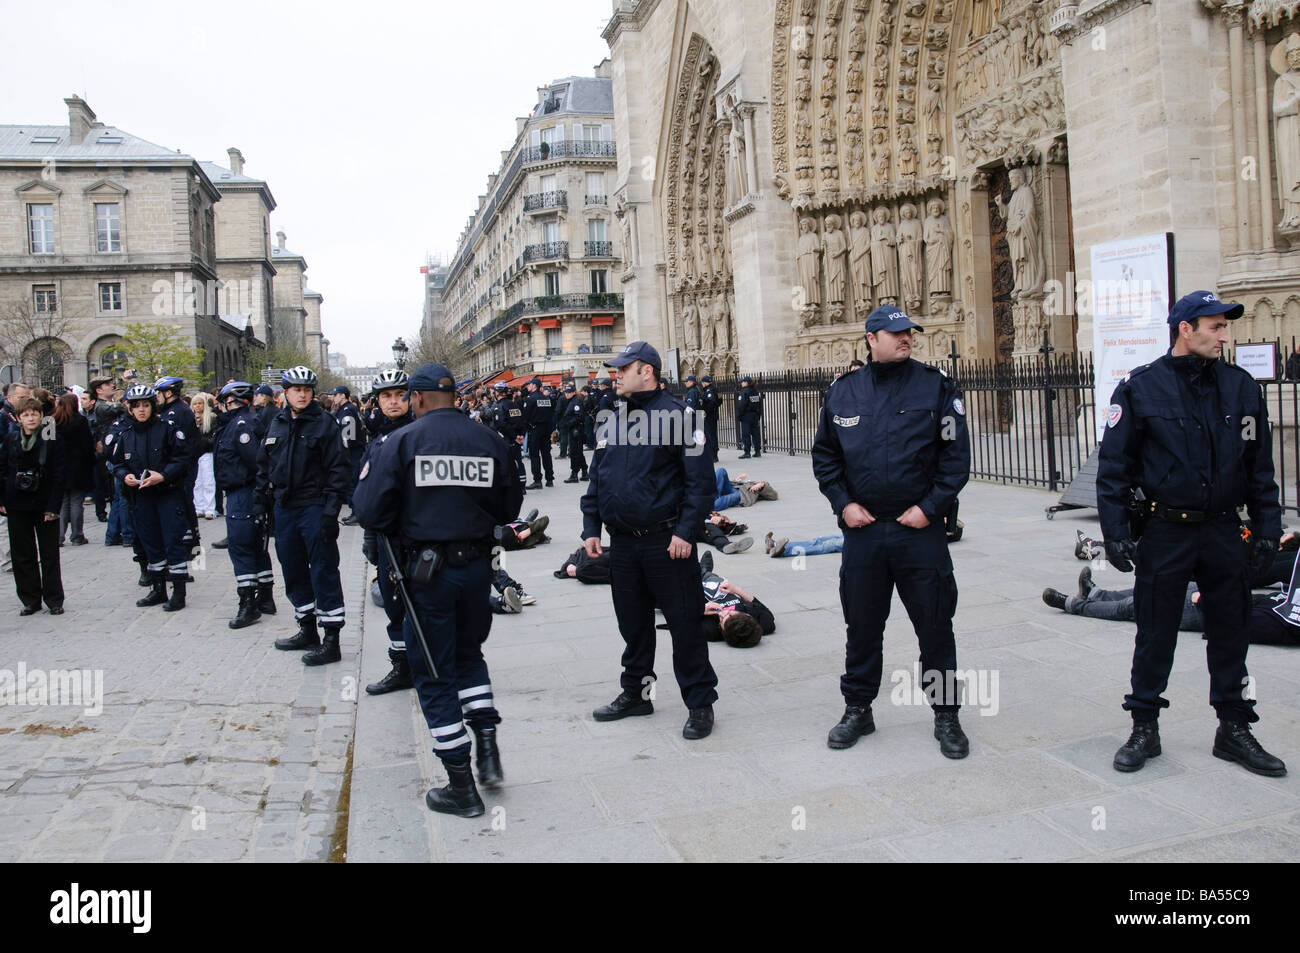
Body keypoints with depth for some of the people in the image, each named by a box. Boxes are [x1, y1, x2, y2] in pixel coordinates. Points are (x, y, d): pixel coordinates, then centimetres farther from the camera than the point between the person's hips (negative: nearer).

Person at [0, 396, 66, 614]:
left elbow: (59, 474, -7)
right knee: (22, 555, 8)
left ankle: (54, 599, 14)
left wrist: (53, 506, -12)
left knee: (49, 554, 5)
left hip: (44, 504, -3)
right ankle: (30, 599, 18)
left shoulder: (51, 439, -6)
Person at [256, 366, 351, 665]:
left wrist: (331, 510, -16)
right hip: (284, 507, 7)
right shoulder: (277, 424, 11)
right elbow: (264, 466, 19)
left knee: (323, 571, -4)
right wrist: (260, 501, 12)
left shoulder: (324, 423, -6)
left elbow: (338, 469, -10)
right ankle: (307, 629, 29)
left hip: (314, 507, -6)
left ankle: (331, 640, 1)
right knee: (293, 570, 14)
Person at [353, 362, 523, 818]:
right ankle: (488, 751, 15)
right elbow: (509, 509, 6)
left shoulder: (402, 441, -8)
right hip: (477, 566, 4)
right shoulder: (489, 441, 1)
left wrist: (401, 528, 8)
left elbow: (370, 510, -12)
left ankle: (461, 788, 13)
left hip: (427, 570, -4)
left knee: (434, 673, 8)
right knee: (468, 654, 26)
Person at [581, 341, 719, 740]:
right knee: (632, 623, 17)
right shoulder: (611, 422, 12)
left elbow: (700, 479, -11)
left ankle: (700, 703, 13)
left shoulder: (677, 415, -8)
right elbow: (596, 480, 17)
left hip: (667, 542, -6)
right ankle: (636, 692, 32)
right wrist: (591, 528, 9)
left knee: (684, 625, 1)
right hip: (622, 543, 6)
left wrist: (685, 531, -17)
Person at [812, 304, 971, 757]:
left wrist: (930, 507, -11)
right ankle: (857, 709, 28)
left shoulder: (935, 386, -2)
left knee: (935, 626, 6)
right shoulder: (844, 392, 5)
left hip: (920, 528, -2)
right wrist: (843, 503, -1)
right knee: (862, 625, 12)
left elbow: (956, 454, -3)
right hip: (862, 529, 2)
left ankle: (946, 714, 22)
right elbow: (824, 455, 11)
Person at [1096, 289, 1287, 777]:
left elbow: (1260, 466, 10)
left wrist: (1267, 527, 5)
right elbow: (1114, 466, -5)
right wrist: (1115, 532, -11)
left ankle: (1234, 729, 27)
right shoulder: (1140, 388, -6)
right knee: (1155, 635, 6)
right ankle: (1144, 728, 20)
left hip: (1224, 532, 3)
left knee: (1230, 632, 12)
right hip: (1164, 532, -3)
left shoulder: (1241, 387, 6)